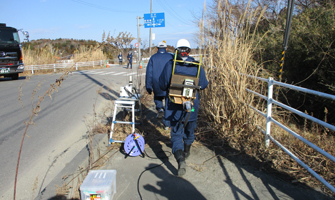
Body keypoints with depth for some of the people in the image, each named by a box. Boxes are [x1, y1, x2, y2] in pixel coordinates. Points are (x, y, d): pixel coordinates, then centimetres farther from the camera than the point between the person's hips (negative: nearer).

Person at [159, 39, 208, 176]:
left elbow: (162, 85, -6)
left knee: (176, 133, 2)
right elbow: (203, 85, 3)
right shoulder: (197, 66, -5)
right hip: (192, 105, 2)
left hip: (174, 106, -2)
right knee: (189, 130, 24)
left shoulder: (170, 65, -10)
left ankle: (180, 159, -18)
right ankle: (186, 152, 44)